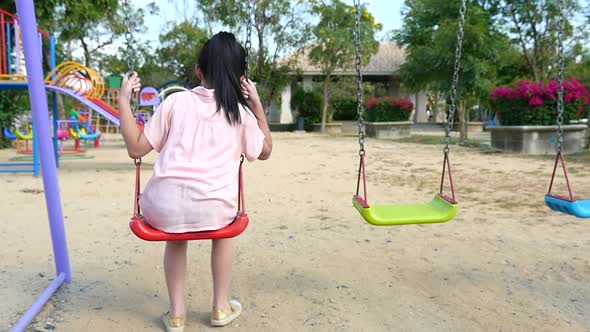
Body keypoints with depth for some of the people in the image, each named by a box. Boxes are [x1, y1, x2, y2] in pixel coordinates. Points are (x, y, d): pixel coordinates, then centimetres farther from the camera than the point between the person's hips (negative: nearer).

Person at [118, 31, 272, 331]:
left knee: (176, 235, 36)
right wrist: (257, 104, 25)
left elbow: (136, 148, 10)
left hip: (165, 206, 1)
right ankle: (221, 307, 38)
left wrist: (123, 100, 17)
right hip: (213, 209, 0)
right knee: (223, 228, 36)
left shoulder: (176, 102, 8)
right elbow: (265, 151, 25)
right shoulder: (241, 112, 8)